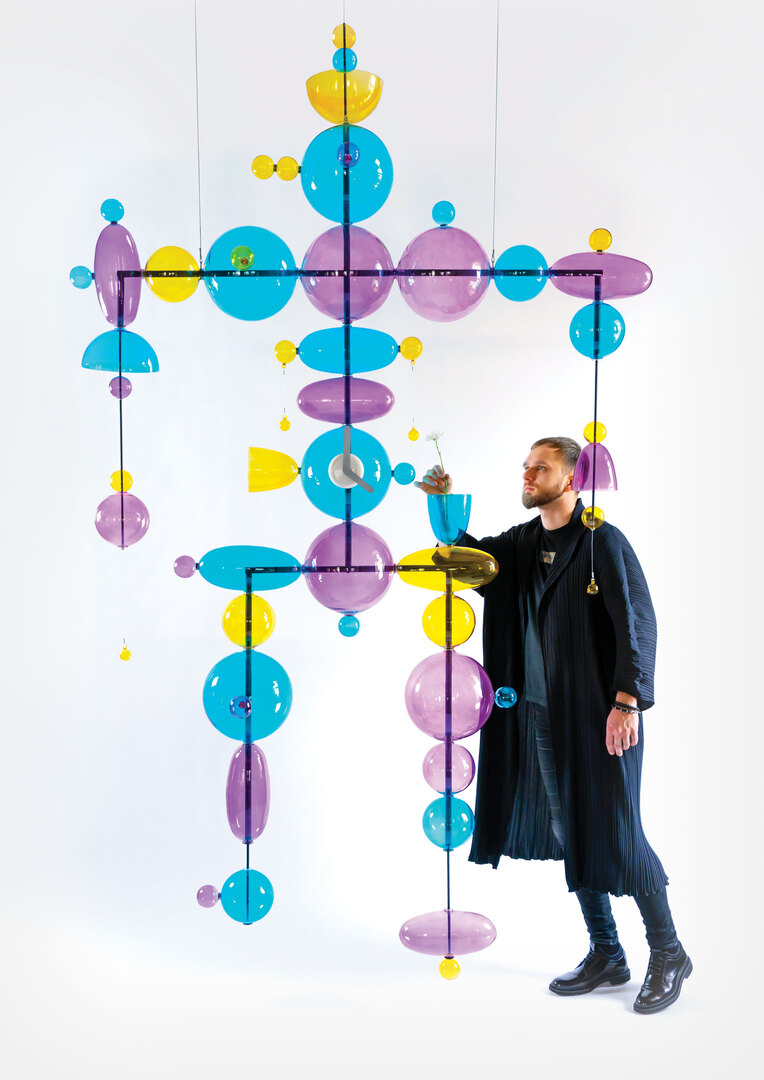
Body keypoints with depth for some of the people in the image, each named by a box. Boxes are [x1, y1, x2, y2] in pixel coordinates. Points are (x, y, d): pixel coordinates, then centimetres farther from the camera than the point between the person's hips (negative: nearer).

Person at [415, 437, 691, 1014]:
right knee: (569, 831, 12)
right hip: (542, 713, 7)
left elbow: (637, 622, -14)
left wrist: (627, 702, -20)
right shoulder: (522, 543, 11)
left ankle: (668, 953, 19)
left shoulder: (603, 541, -9)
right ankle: (606, 956, 27)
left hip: (600, 715, -7)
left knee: (615, 833, -2)